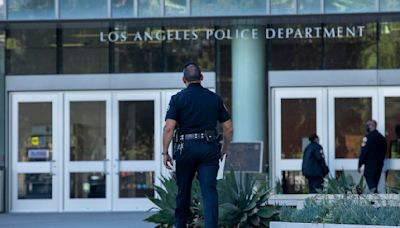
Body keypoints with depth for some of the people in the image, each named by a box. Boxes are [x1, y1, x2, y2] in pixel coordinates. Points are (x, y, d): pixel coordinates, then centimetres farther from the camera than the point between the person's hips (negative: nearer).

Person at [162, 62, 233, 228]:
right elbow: (228, 128, 10)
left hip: (187, 146, -1)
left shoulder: (178, 98, 1)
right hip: (210, 148, 1)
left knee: (183, 191, 13)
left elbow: (169, 128, -8)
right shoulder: (214, 98, 9)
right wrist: (224, 149, 23)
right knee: (209, 190, -5)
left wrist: (165, 152, -2)